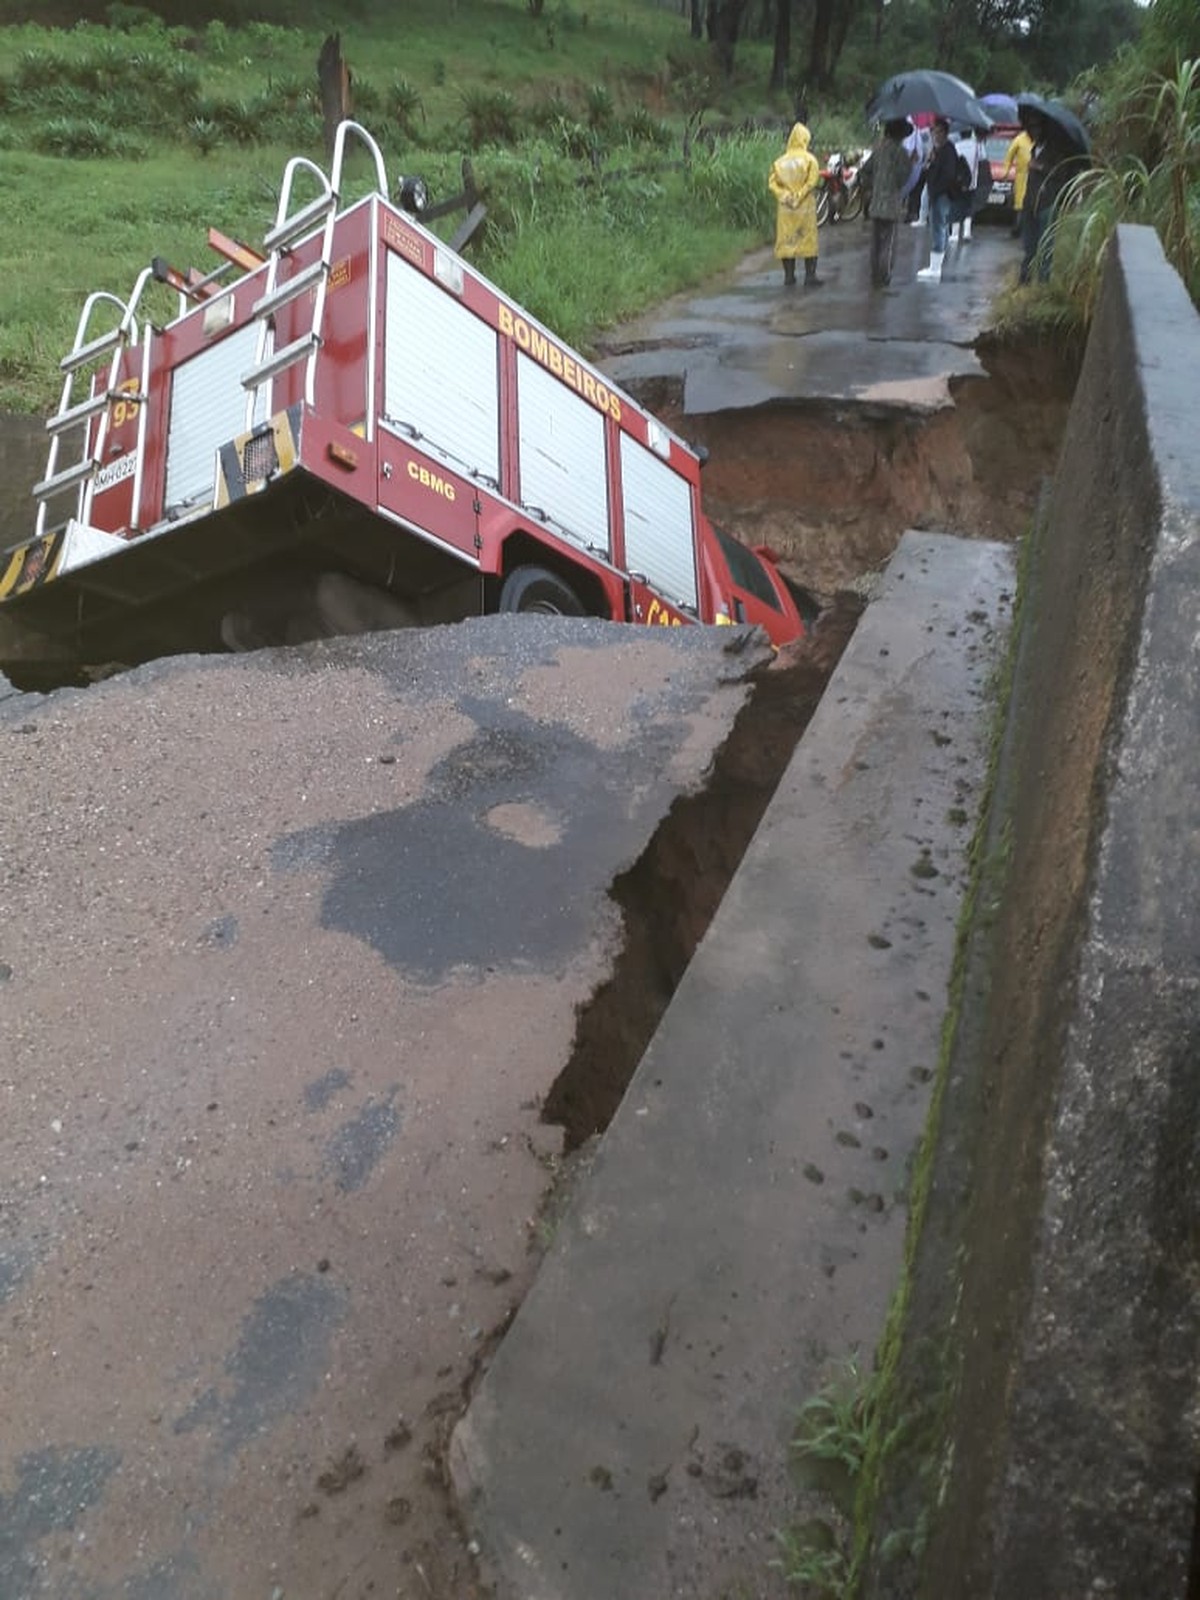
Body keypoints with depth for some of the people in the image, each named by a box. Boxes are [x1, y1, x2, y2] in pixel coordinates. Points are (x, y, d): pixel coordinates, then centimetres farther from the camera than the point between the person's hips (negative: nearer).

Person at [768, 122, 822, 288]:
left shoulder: (780, 161, 5)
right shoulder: (810, 159, -3)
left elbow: (772, 183, -3)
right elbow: (813, 180, -14)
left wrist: (784, 195, -7)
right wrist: (800, 196, -10)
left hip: (785, 207, 2)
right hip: (805, 206, -2)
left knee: (786, 239, 10)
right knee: (808, 240, 2)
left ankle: (789, 275, 12)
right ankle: (810, 277, -1)